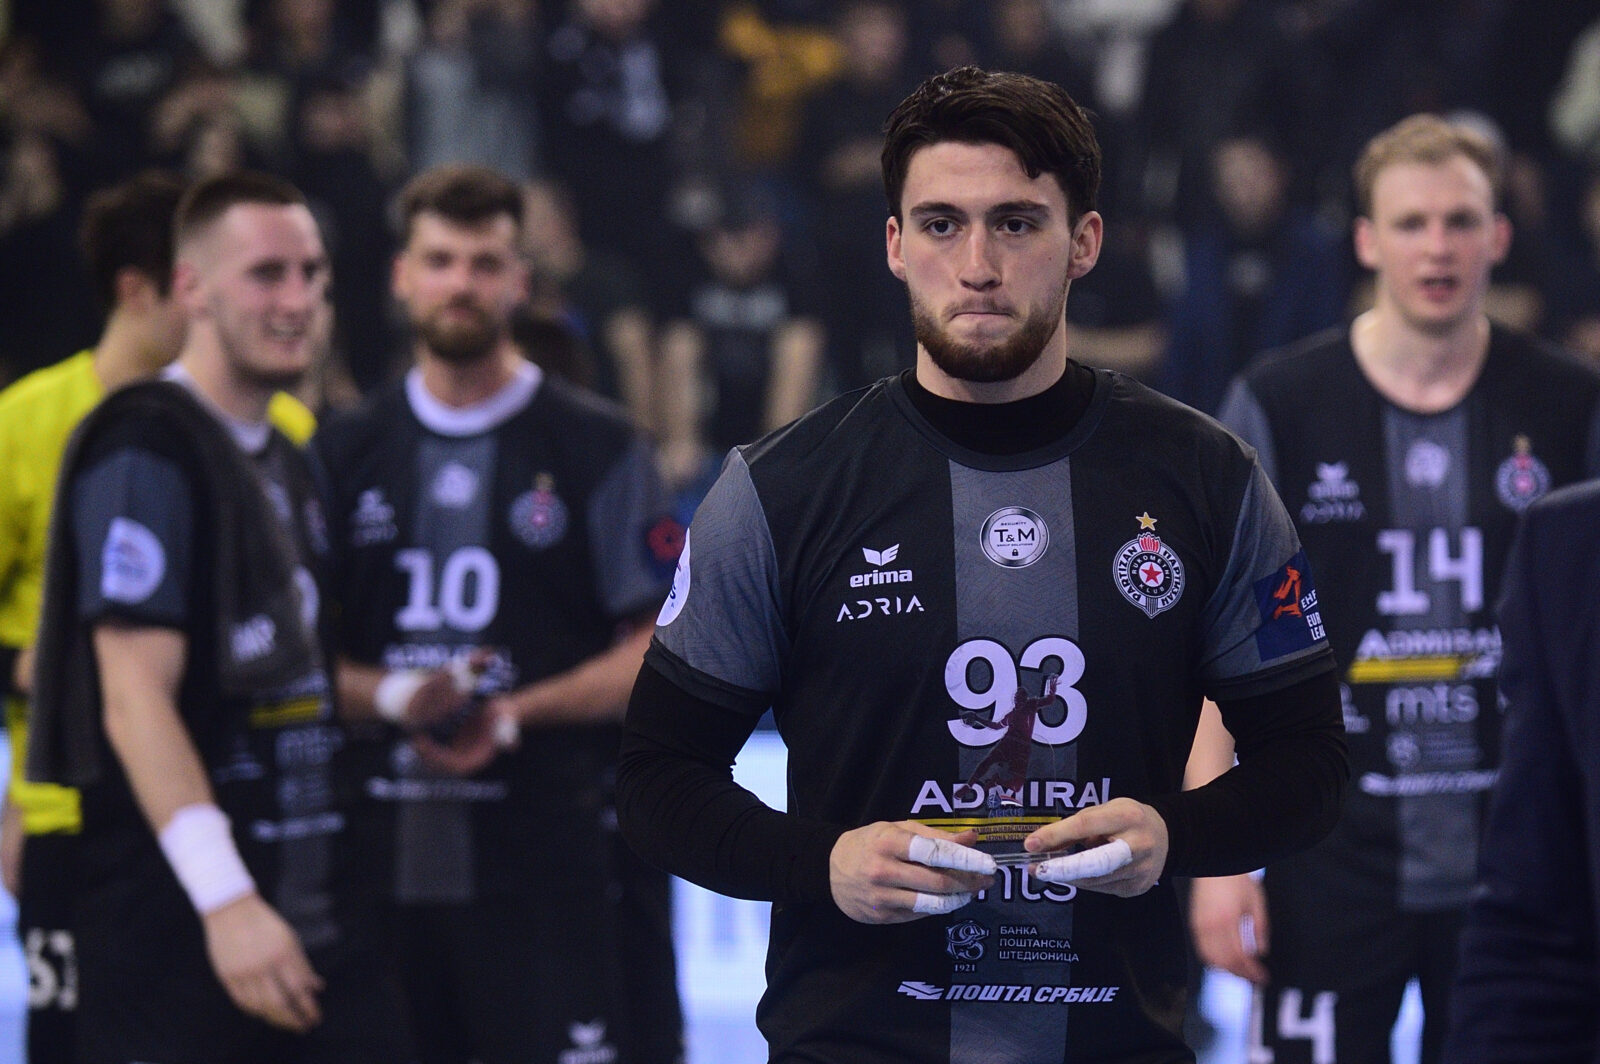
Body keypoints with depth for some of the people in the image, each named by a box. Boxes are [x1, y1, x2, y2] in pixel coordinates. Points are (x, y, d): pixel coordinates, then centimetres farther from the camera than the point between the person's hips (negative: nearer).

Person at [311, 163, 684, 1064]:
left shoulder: (595, 448, 3)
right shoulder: (345, 456, 13)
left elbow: (659, 652, 0)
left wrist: (514, 714, -14)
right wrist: (397, 697, -9)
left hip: (560, 853, -4)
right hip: (391, 850, 4)